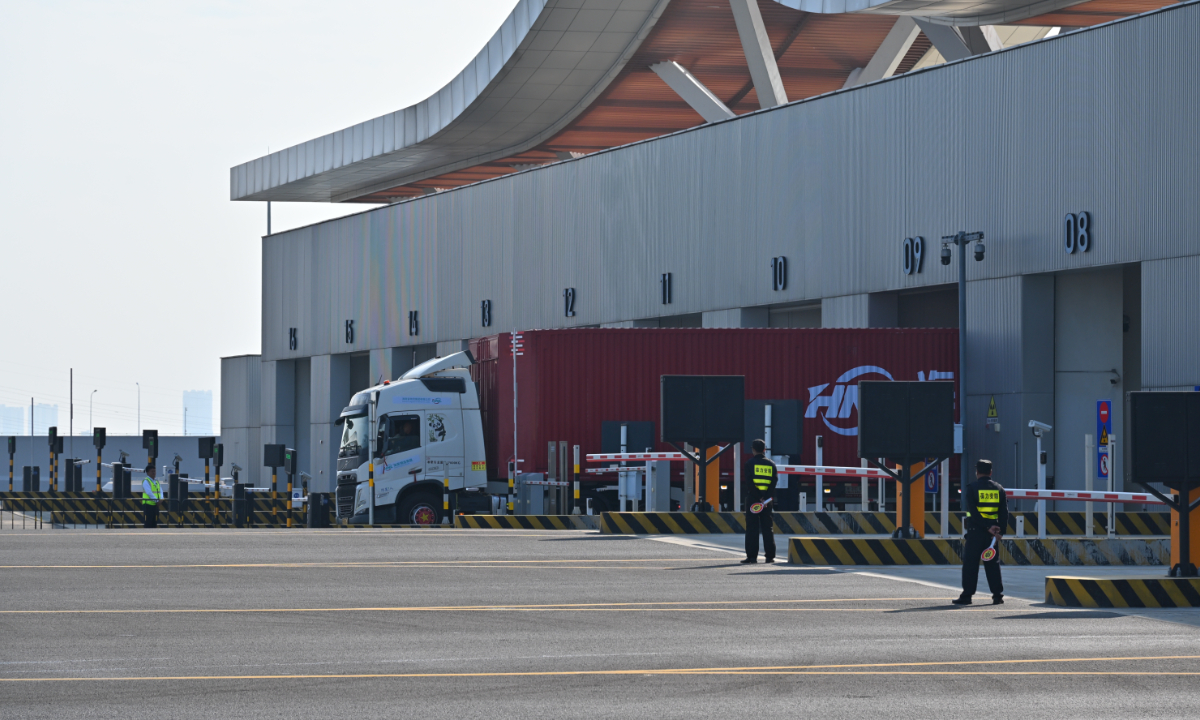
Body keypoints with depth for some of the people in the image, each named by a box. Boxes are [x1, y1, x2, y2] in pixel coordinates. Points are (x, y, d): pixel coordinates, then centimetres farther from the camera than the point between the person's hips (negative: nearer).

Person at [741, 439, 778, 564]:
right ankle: (770, 556, 9)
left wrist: (759, 498, -11)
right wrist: (766, 498, -9)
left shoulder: (750, 463, -3)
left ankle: (752, 556, -6)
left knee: (752, 528, -2)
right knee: (767, 528, 9)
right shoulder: (771, 464, 8)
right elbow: (774, 482, -1)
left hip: (752, 500, -3)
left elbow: (749, 483, -11)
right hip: (767, 501, 3)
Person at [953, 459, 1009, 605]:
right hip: (992, 533, 4)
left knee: (970, 564, 0)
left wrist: (988, 527, -13)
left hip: (975, 531, -4)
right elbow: (1004, 512, 3)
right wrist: (1000, 531, 1)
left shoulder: (971, 489, -4)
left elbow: (973, 512, -13)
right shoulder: (998, 489, 8)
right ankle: (998, 595, 6)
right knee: (993, 564, 9)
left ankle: (967, 596, -2)